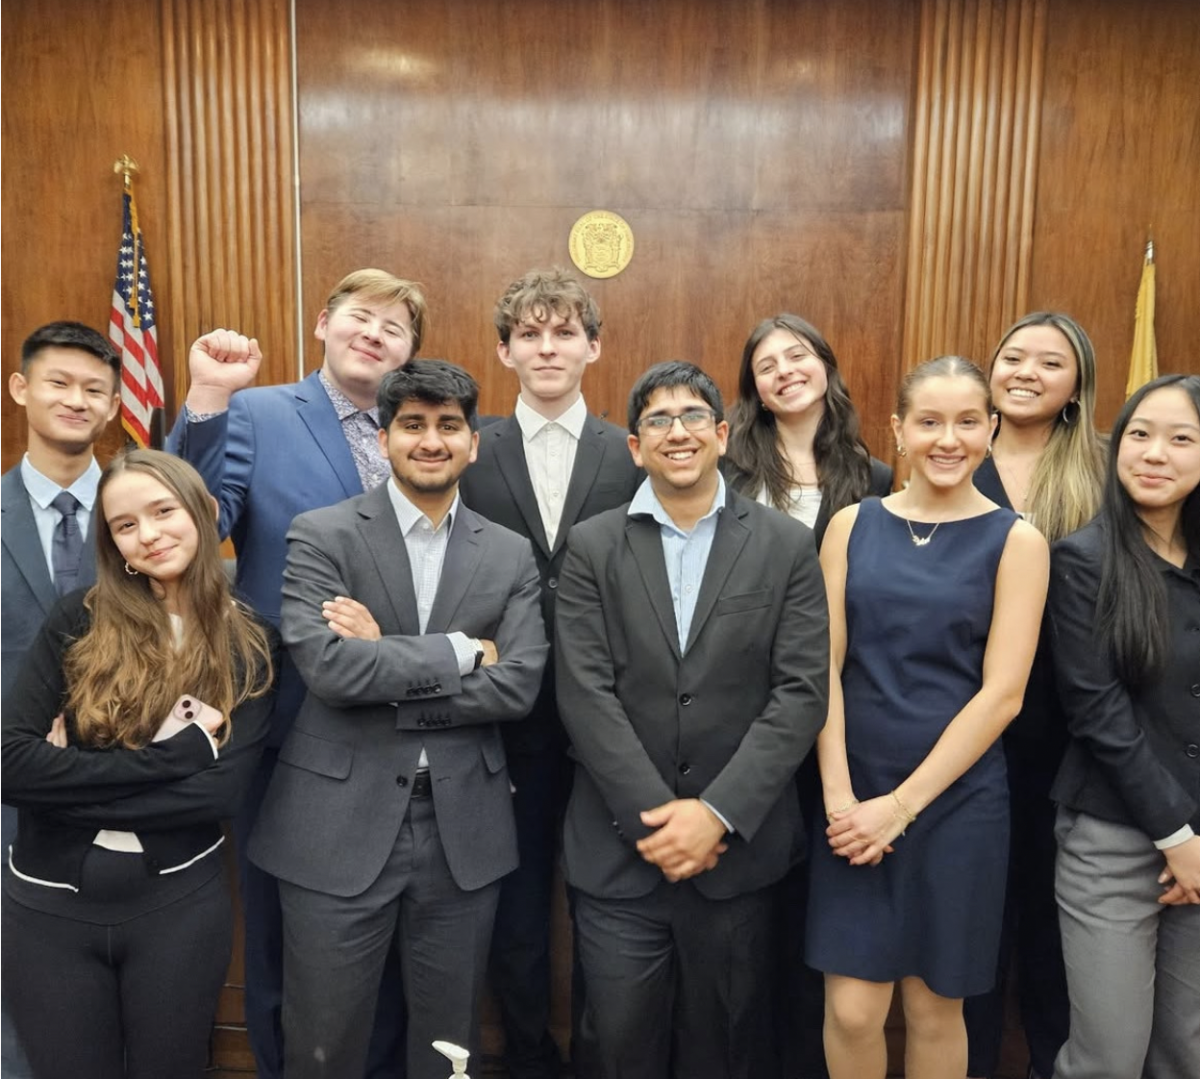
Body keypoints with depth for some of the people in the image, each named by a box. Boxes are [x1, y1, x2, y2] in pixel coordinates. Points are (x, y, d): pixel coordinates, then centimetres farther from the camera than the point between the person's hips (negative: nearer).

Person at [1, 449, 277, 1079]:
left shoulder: (247, 644, -5)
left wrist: (76, 772, -16)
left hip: (179, 904, 0)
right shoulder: (79, 619, -6)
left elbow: (222, 790, -15)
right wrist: (178, 750, -20)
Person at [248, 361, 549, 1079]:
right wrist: (460, 650, -13)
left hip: (463, 829, 2)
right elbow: (328, 667, -18)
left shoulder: (511, 555, 4)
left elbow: (518, 687, -8)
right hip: (341, 824, -2)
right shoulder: (321, 535, -4)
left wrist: (386, 661, -13)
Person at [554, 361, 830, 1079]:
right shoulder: (593, 547, 1)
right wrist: (656, 815, -12)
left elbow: (803, 692, -7)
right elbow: (586, 695, -6)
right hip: (619, 848, 1)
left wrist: (717, 814, -14)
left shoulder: (786, 545, 0)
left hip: (739, 848, 0)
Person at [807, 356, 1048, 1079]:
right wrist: (841, 795, -9)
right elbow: (824, 666, -1)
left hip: (958, 799, -1)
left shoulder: (1016, 540, -4)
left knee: (935, 1008, 13)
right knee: (852, 1010, 5)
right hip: (853, 797, 1)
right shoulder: (852, 525, 2)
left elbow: (1002, 693, -9)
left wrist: (902, 804, -12)